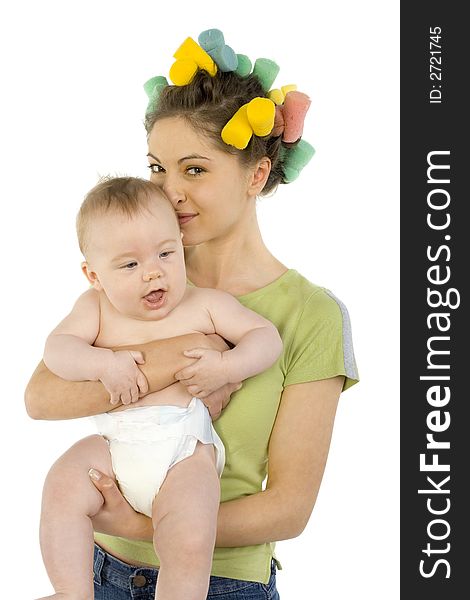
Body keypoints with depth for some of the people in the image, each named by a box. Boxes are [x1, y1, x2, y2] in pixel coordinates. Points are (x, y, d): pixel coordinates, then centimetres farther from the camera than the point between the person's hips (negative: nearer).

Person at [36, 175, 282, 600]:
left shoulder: (206, 304, 8)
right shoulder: (96, 307, 11)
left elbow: (267, 336, 8)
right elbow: (57, 349, -1)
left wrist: (226, 367, -10)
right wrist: (105, 364, -19)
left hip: (187, 449, -2)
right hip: (114, 447, 2)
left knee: (190, 544, -24)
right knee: (62, 488, -23)